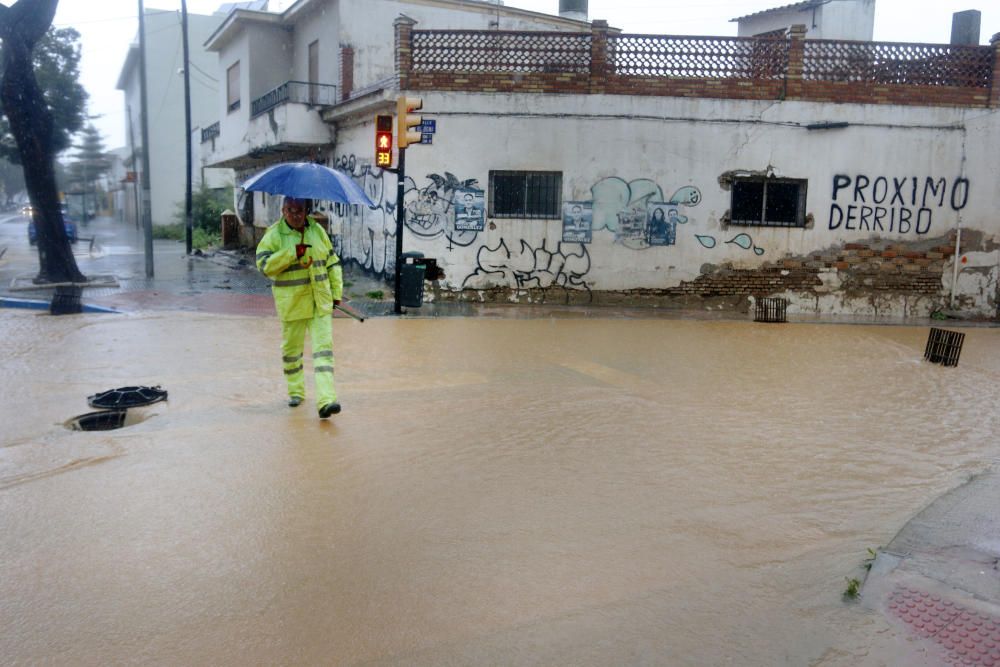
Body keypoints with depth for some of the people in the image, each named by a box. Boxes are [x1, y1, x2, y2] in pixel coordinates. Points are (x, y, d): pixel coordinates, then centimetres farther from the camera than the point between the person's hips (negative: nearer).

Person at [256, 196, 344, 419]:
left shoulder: (317, 230, 8)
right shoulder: (274, 234, -4)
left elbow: (332, 262, 13)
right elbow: (264, 265, -16)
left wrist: (336, 291, 8)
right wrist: (292, 253, -23)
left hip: (321, 302, 2)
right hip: (291, 303, -2)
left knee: (323, 346, -8)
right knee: (292, 348, 11)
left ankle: (326, 400, -15)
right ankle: (296, 392, 32)